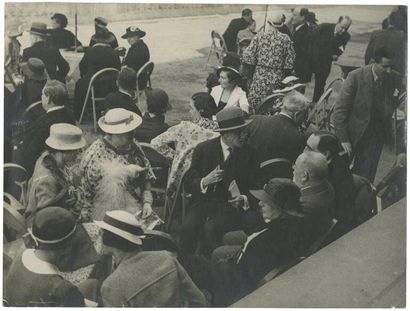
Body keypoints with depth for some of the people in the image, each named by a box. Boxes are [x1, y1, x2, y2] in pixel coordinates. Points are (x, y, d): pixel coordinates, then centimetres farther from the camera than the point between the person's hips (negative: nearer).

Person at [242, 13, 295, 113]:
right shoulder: (285, 39, -2)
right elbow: (289, 61, -1)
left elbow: (248, 56, -4)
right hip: (277, 77, 1)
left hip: (260, 75, -1)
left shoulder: (259, 36, -3)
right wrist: (285, 75, 11)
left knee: (254, 101, 7)